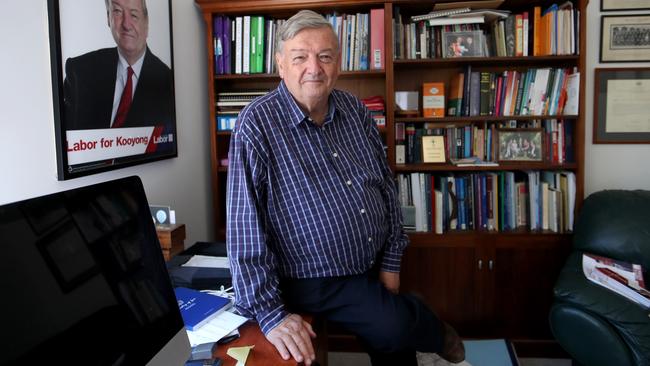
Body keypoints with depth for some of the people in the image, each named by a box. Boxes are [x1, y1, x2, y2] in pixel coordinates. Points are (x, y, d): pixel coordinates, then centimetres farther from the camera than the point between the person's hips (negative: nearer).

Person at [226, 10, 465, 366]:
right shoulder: (257, 124, -19)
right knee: (393, 325, -21)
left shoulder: (354, 110, -1)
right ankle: (436, 334, 12)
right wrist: (270, 313, -22)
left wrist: (391, 260, 5)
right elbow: (245, 226, -21)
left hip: (374, 266, 6)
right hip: (316, 281, -5)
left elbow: (386, 185, 7)